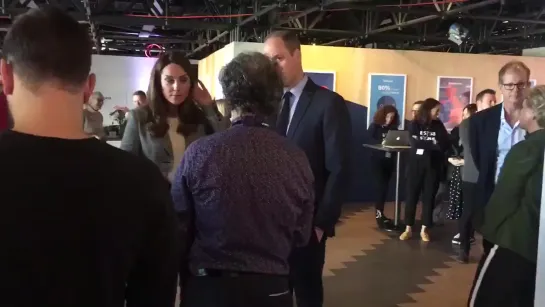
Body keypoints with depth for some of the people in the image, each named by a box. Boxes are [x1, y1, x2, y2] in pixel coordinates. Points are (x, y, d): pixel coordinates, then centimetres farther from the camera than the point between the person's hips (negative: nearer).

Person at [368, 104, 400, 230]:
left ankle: (379, 212, 18)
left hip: (389, 160, 5)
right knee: (381, 187, -12)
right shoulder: (374, 126, -2)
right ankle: (379, 214, -9)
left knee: (384, 187, 8)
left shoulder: (394, 128, 10)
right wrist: (381, 143, -21)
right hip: (377, 160, -4)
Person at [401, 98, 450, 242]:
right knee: (412, 195, 1)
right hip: (416, 165, -2)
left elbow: (446, 145, -5)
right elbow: (415, 144, -11)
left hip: (433, 166, 2)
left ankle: (424, 229, 13)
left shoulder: (439, 125, 7)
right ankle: (408, 229, 8)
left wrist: (424, 145, -16)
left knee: (429, 197, 5)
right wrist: (433, 145, -10)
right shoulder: (414, 125, 1)